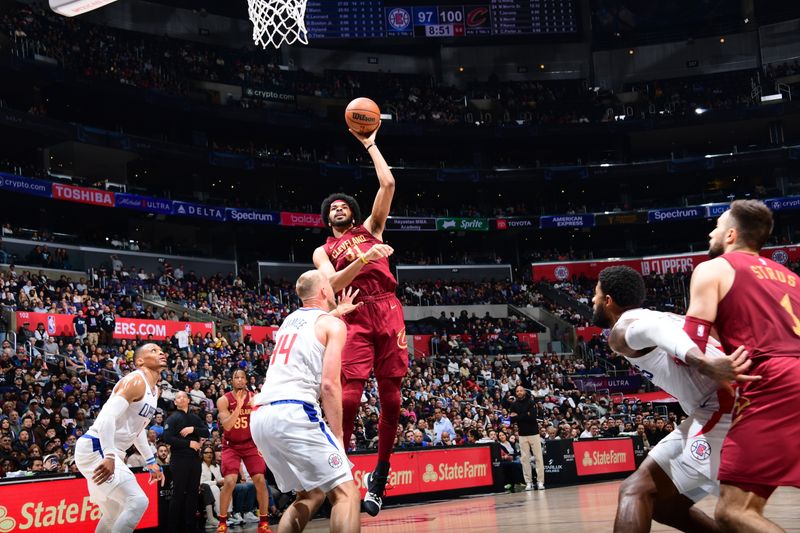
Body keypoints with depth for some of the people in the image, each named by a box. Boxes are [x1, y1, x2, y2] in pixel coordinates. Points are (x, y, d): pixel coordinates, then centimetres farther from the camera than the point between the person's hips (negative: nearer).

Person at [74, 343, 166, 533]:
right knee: (138, 501, -20)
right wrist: (109, 457, -35)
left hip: (107, 452, 10)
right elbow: (108, 417, -27)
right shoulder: (135, 381, -15)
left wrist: (150, 461, 26)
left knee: (114, 516, 17)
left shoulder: (154, 390, 15)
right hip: (96, 448, -10)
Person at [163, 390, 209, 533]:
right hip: (179, 459, -5)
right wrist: (189, 443, -14)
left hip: (194, 458, 5)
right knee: (179, 493, -4)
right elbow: (167, 438, -13)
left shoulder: (195, 418, 16)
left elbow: (206, 433, 6)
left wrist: (193, 429, -12)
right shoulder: (172, 418, 0)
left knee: (193, 493, 5)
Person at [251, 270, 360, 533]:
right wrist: (338, 434, -4)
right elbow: (329, 384, -8)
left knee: (310, 495, 21)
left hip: (260, 416, 8)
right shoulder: (333, 324, 2)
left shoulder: (289, 320, 24)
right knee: (345, 491, -3)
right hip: (293, 413, -8)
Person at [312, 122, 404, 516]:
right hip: (356, 317, -1)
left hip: (388, 311, 2)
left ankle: (380, 474, 9)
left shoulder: (371, 229, 20)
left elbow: (388, 184, 10)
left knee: (390, 395, -1)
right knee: (350, 394, -14)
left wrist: (369, 144, 15)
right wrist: (362, 260, -16)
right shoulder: (324, 251, 18)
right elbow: (332, 284, -3)